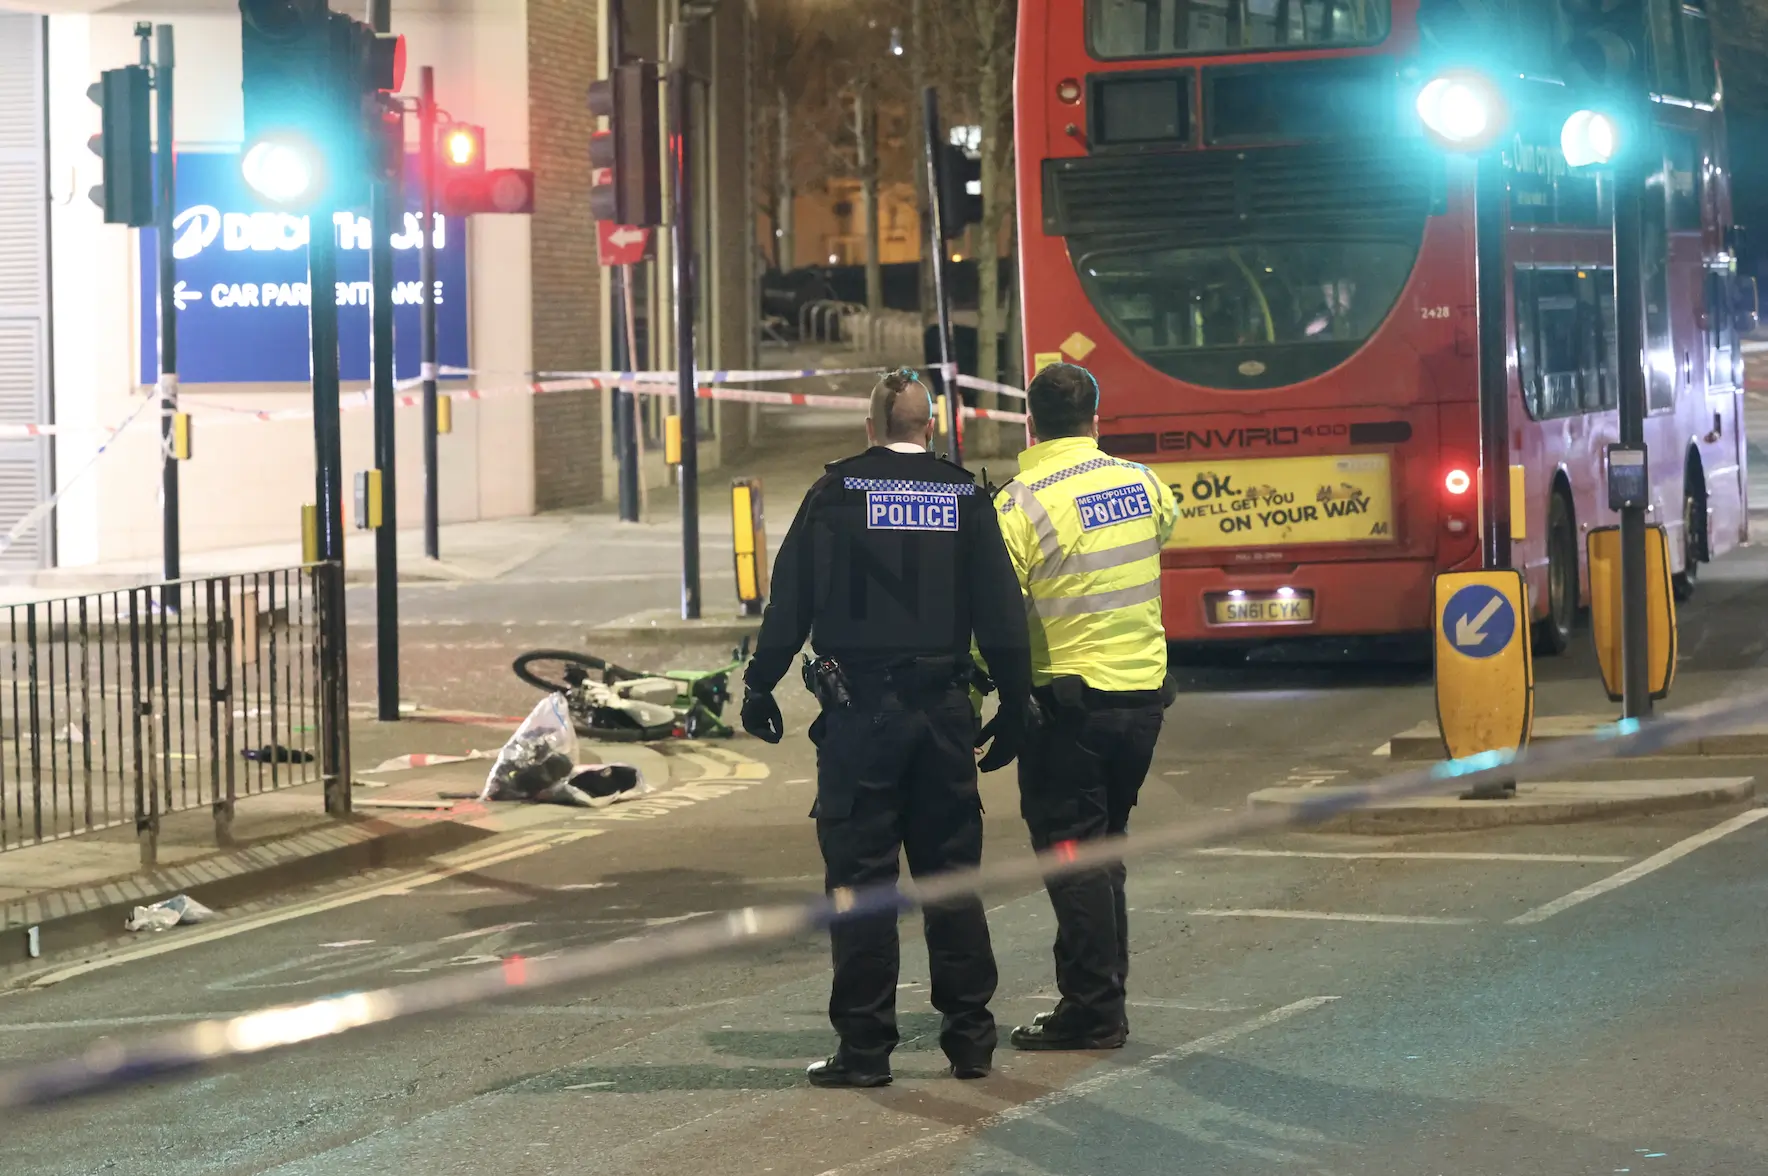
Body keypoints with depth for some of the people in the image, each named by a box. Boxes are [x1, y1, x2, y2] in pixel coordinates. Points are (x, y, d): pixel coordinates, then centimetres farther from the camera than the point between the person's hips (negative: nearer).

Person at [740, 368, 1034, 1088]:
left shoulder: (836, 494, -3)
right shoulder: (965, 498, 4)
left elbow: (791, 602, -4)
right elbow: (1002, 616, 3)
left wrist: (759, 689, 6)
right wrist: (1014, 711, 9)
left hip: (859, 712, -3)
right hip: (944, 715, 3)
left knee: (860, 877, 1)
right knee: (951, 873, 11)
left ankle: (865, 1047, 0)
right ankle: (970, 1037, 13)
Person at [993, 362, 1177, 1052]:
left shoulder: (1019, 504, -13)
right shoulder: (1141, 483, 4)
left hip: (1068, 700, -6)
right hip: (1143, 691, 6)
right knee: (1104, 847, 16)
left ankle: (1092, 1013, -2)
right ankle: (1105, 1001, 20)